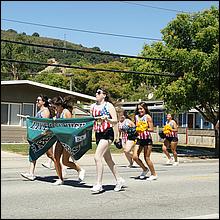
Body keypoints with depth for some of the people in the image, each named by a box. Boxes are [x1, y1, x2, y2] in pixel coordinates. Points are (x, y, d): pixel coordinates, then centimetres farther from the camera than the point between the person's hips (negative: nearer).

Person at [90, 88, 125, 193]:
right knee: (108, 159, 13)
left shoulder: (108, 105, -5)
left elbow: (115, 120, -9)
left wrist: (107, 119, -25)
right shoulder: (93, 107, 13)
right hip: (98, 134, 7)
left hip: (107, 133, -7)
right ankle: (119, 180, 27)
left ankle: (99, 184, -12)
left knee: (97, 157, -17)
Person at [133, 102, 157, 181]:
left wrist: (144, 129, -24)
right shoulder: (136, 117, 8)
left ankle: (154, 174, 18)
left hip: (147, 139, -5)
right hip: (139, 139, 5)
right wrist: (134, 130, 2)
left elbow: (151, 129, -10)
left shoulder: (148, 117, -7)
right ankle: (145, 169, 20)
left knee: (147, 158, 0)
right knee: (135, 157, -4)